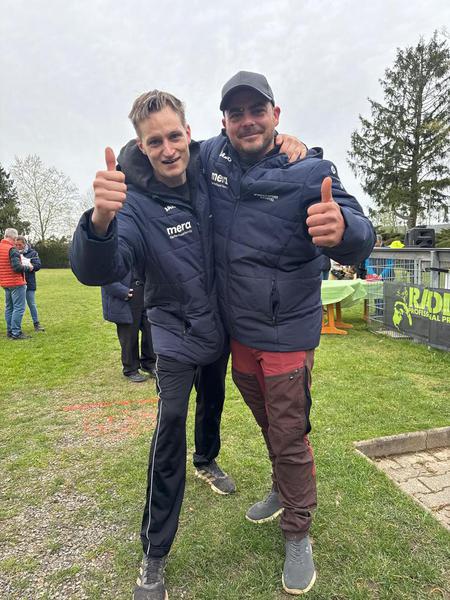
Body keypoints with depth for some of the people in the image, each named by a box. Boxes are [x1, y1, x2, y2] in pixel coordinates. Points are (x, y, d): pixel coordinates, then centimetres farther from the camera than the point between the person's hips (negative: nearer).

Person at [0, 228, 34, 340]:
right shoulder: (12, 249, -16)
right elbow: (17, 267, -21)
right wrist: (28, 267, -6)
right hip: (16, 283, -9)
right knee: (19, 308, -5)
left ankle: (10, 331, 21)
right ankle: (16, 333, -6)